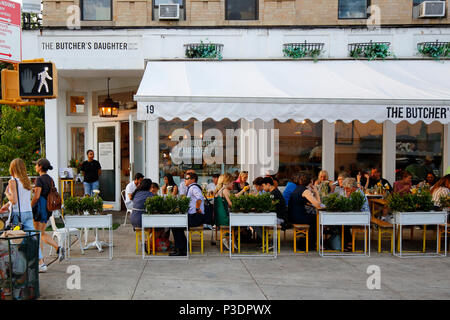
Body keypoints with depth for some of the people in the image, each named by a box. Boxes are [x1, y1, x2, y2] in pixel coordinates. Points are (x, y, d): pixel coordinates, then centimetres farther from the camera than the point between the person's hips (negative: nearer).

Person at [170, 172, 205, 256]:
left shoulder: (193, 187, -13)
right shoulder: (192, 187, 21)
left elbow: (200, 197, -33)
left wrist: (197, 209, -25)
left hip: (196, 217, -10)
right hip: (193, 216, 10)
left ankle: (180, 250, -4)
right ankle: (183, 248, 13)